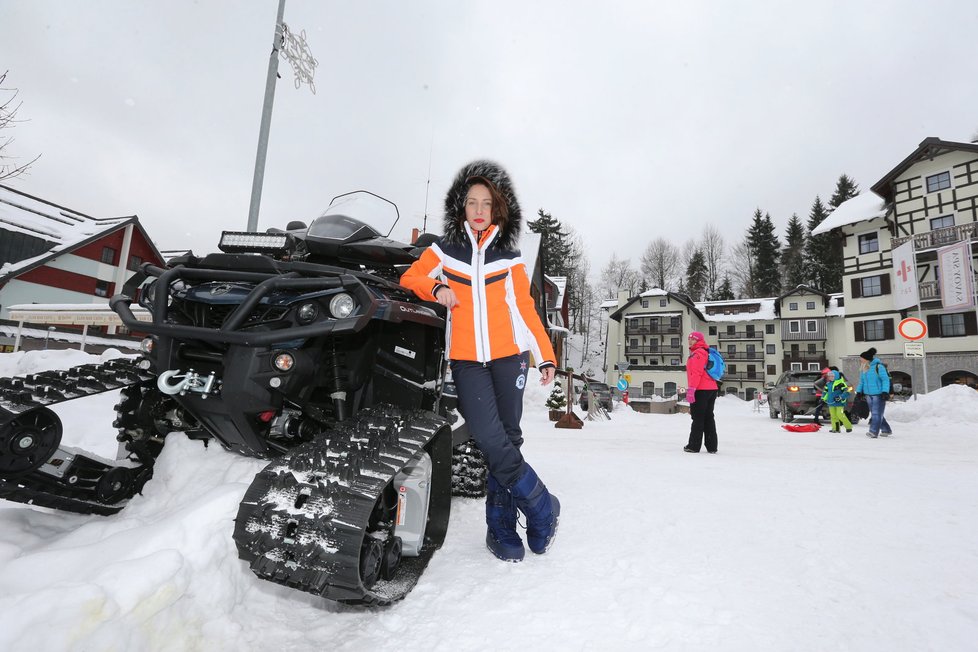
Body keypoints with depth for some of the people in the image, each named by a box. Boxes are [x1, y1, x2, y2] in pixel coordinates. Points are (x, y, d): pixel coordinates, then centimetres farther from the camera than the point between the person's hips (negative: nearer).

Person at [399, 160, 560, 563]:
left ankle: (501, 528, 17)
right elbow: (410, 278, 15)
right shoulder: (444, 250, 8)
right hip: (466, 361, -1)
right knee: (492, 443, -11)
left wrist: (545, 356, 5)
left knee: (508, 441, 1)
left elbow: (526, 309, 10)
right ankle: (542, 505, 10)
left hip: (508, 357, 1)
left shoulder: (509, 257, 9)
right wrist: (436, 289, -6)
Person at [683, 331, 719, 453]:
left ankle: (694, 446, -1)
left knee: (698, 418, -5)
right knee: (709, 417, 11)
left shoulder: (697, 353, -10)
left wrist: (691, 389, -21)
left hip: (701, 390, -9)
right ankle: (712, 446, 13)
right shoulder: (706, 353, 20)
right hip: (712, 389, 9)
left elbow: (696, 373, -19)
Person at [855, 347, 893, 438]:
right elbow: (861, 381, 18)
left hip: (879, 394, -8)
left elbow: (886, 380, -14)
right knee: (874, 413, 12)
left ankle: (873, 432, -14)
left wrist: (885, 392, -20)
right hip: (869, 395, 8)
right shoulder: (863, 369, 9)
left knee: (876, 413, -10)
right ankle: (886, 430, 26)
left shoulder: (878, 366, -13)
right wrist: (859, 391, 10)